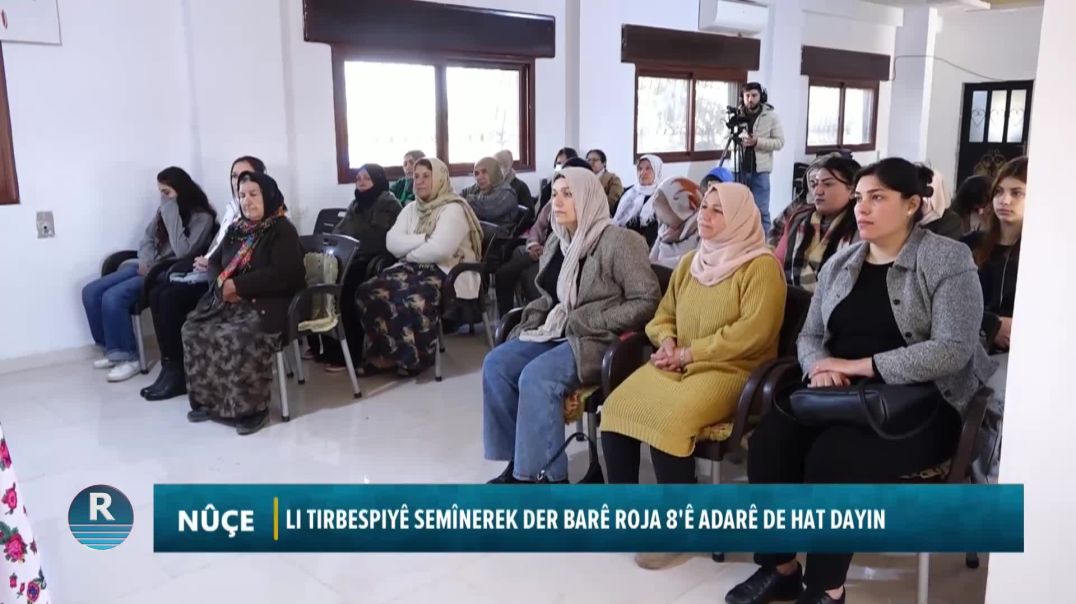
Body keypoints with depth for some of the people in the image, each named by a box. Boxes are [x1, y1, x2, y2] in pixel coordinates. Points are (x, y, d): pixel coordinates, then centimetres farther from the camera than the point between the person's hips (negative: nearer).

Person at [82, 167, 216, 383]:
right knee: (91, 292, -4)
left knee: (113, 298, -25)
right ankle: (113, 350, 9)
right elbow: (147, 238, 15)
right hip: (149, 267, 8)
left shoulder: (202, 217, -14)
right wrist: (145, 262, -5)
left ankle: (128, 358, -11)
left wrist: (172, 213, -22)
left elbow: (183, 252, -26)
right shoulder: (164, 209, 8)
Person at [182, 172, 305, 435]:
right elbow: (214, 261, 18)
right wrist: (222, 283, -7)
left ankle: (252, 406, -19)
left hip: (267, 303, -7)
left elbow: (283, 274, -19)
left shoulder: (283, 230, -6)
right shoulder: (236, 229, 18)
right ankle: (207, 400, -2)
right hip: (229, 300, 7)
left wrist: (238, 285, -17)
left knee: (239, 338, -33)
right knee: (194, 330, -15)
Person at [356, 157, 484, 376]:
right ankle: (386, 351, -8)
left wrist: (409, 253, -4)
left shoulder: (453, 209, -5)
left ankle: (410, 356, -14)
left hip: (445, 273, -7)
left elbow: (439, 250, -20)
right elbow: (392, 243, 2)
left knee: (413, 299, -36)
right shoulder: (410, 209, 17)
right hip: (413, 269, 7)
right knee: (368, 291, -19)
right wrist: (425, 239, -11)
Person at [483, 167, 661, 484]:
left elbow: (647, 301, -15)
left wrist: (586, 323, -18)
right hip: (556, 333, 8)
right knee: (496, 363, -12)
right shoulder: (557, 242, 13)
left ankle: (545, 475, -15)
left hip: (598, 341, -8)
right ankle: (516, 461, -3)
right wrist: (533, 321, 2)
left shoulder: (618, 241, -12)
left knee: (536, 376, -29)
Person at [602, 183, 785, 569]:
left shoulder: (761, 266, -7)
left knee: (668, 421, -32)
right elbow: (664, 314, 21)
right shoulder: (690, 262, 16)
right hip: (679, 363, 7)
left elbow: (754, 332, -18)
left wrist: (690, 352, -17)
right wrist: (667, 342, -3)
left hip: (731, 370, -7)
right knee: (616, 407, -16)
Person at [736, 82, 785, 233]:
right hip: (739, 169, 3)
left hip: (759, 170, -2)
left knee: (761, 211, -1)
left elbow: (779, 142, -4)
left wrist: (757, 141, -18)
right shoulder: (737, 114, 5)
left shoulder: (771, 116, -1)